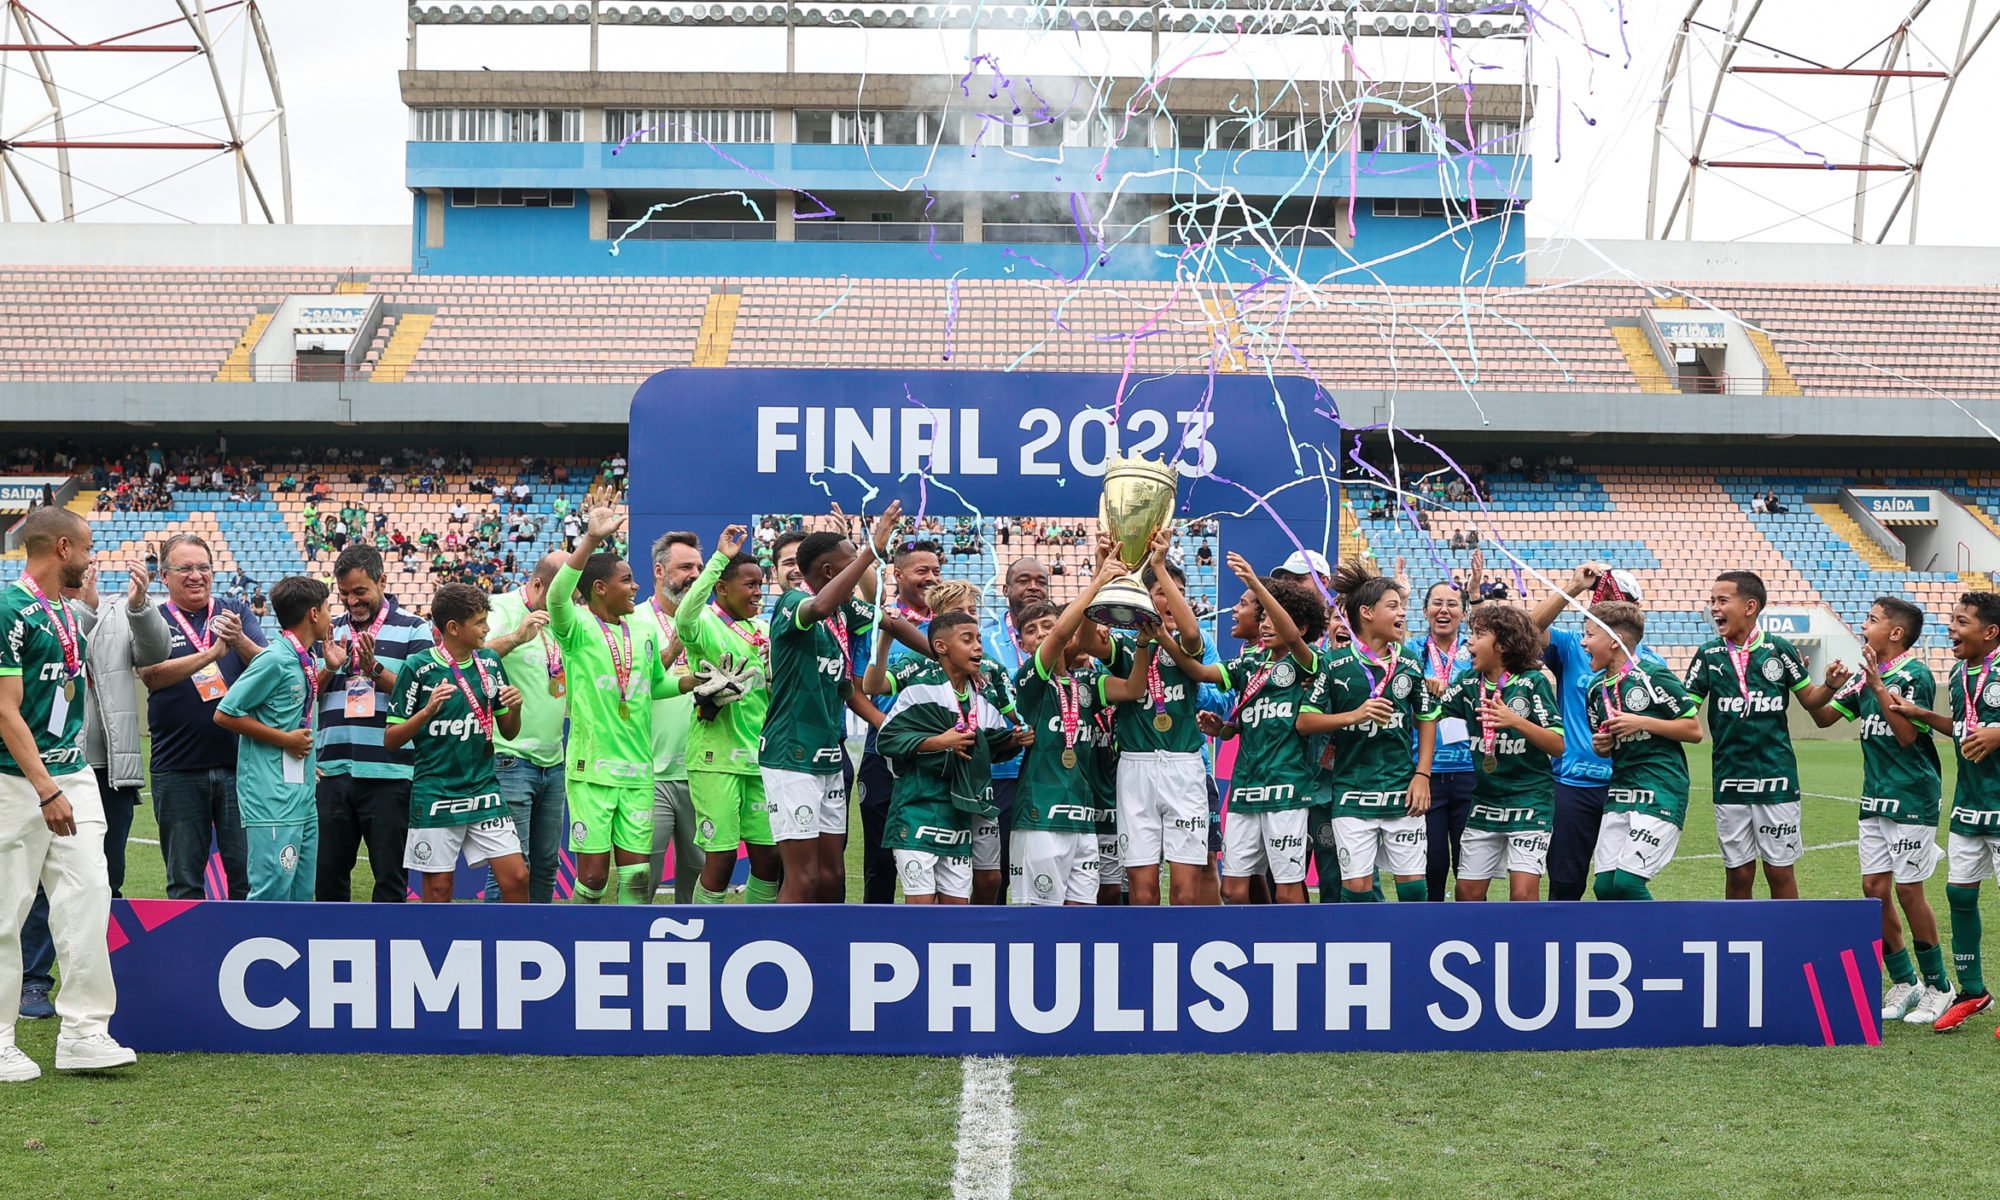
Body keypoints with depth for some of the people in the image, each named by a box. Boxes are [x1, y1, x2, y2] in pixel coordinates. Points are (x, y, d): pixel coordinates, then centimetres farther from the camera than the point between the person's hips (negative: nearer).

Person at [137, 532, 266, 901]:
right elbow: (152, 674, -13)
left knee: (248, 873, 2)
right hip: (178, 770, 0)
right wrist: (213, 653, -25)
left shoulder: (236, 612, 9)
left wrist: (240, 641, -22)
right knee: (184, 880, 9)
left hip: (239, 763, 0)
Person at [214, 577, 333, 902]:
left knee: (302, 894, 11)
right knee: (272, 892, -10)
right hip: (273, 799, -9)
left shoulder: (306, 661, 12)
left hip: (303, 798, 9)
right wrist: (285, 739, -12)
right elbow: (225, 714, -12)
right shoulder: (275, 659, -13)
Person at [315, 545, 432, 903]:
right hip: (332, 772, 4)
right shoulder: (329, 630, 13)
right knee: (327, 873, 11)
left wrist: (375, 669, -19)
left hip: (389, 775, -4)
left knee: (391, 875, 2)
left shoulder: (413, 629, 0)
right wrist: (330, 668, -7)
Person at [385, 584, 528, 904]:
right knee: (439, 887, 3)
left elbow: (509, 732, 13)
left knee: (516, 877, -3)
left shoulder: (491, 663, 5)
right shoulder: (418, 668, -8)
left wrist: (515, 707, -8)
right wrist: (427, 710, -21)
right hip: (435, 796, -4)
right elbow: (391, 739, -6)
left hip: (484, 791, 4)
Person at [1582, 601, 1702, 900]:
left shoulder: (1652, 676, -9)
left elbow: (1694, 730, -8)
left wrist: (1643, 723, -16)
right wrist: (1600, 746, 1)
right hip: (1620, 791, 7)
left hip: (1660, 790, -7)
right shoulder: (1597, 688, 12)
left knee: (1627, 882, -15)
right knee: (1605, 886, 1)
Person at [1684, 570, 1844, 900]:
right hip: (1729, 779, 2)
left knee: (1780, 872, 4)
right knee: (1738, 873, 7)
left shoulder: (1779, 649, -3)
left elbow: (1810, 699, 6)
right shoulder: (1709, 654, 2)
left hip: (1776, 778, -2)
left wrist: (1830, 685, -14)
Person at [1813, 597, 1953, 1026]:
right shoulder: (1865, 675, 11)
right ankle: (1904, 982, 17)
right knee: (1874, 888, 6)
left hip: (1911, 798, -7)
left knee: (1908, 890, -4)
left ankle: (1938, 985, 10)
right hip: (1875, 797, 7)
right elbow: (1825, 716, 14)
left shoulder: (1915, 675, -12)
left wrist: (1879, 685, -23)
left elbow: (1907, 734, -20)